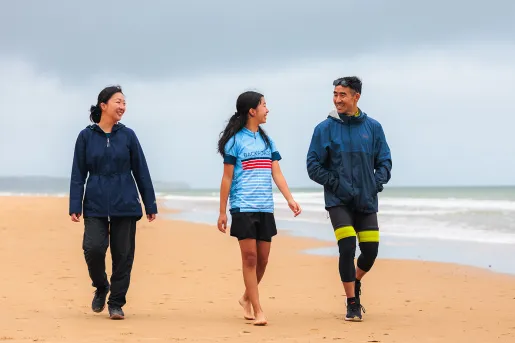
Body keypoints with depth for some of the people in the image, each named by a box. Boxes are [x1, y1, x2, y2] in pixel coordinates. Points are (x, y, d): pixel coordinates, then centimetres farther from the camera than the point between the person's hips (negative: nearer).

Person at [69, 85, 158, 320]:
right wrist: (75, 206, -4)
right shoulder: (86, 136, 3)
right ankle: (101, 287, 12)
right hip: (96, 205, -1)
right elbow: (78, 174, 4)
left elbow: (141, 172, 7)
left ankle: (116, 303, 13)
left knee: (123, 254, 1)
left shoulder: (127, 135, 5)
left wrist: (150, 205, 6)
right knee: (93, 248, -16)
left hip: (125, 204, 1)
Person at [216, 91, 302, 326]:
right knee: (249, 256, -8)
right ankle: (257, 310, -6)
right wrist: (222, 212, -3)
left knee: (262, 258, 6)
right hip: (243, 207, -5)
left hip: (265, 209, 6)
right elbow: (227, 178, -1)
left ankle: (247, 298, 28)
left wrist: (289, 199, -1)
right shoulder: (235, 141, -2)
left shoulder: (266, 141, 14)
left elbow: (277, 174, 13)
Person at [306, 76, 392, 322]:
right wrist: (336, 183, -12)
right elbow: (313, 166, -1)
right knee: (347, 248, -13)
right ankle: (352, 304, 1)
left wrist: (377, 183, -9)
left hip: (366, 201, 2)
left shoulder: (373, 127, 3)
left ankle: (356, 281, 35)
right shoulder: (325, 129, -2)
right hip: (338, 201, -2)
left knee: (370, 250, 1)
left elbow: (384, 161, 8)